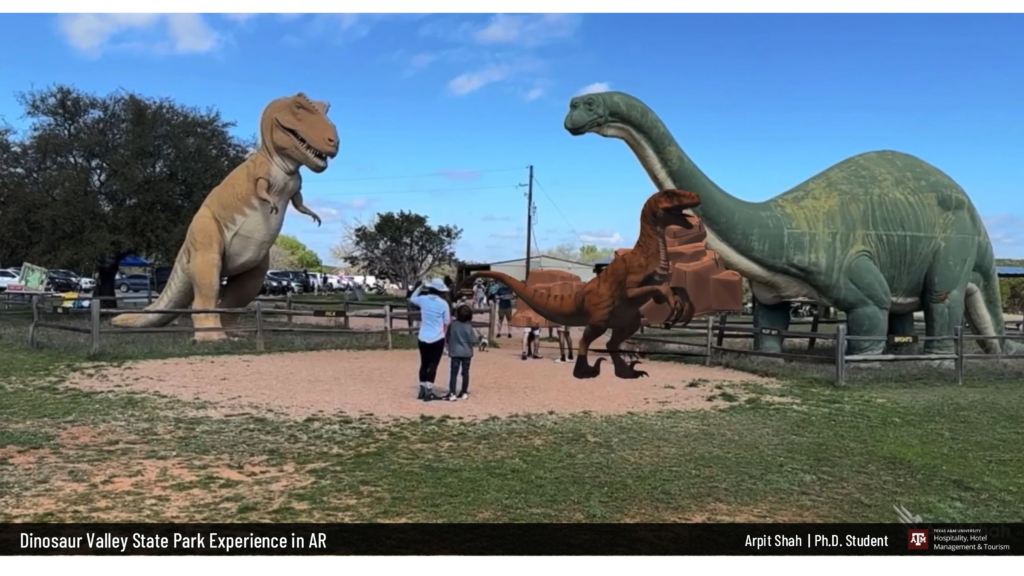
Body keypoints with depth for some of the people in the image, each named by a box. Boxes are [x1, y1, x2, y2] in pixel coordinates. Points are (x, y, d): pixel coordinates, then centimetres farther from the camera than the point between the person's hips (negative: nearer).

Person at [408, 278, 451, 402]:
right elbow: (447, 323, 0)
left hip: (423, 338, 4)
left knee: (424, 364, 14)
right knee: (433, 364, 0)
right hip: (437, 339, -4)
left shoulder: (423, 299, -2)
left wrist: (420, 287, 24)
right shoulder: (443, 303, -9)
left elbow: (411, 299, 22)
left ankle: (422, 390, 21)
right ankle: (428, 392, -3)